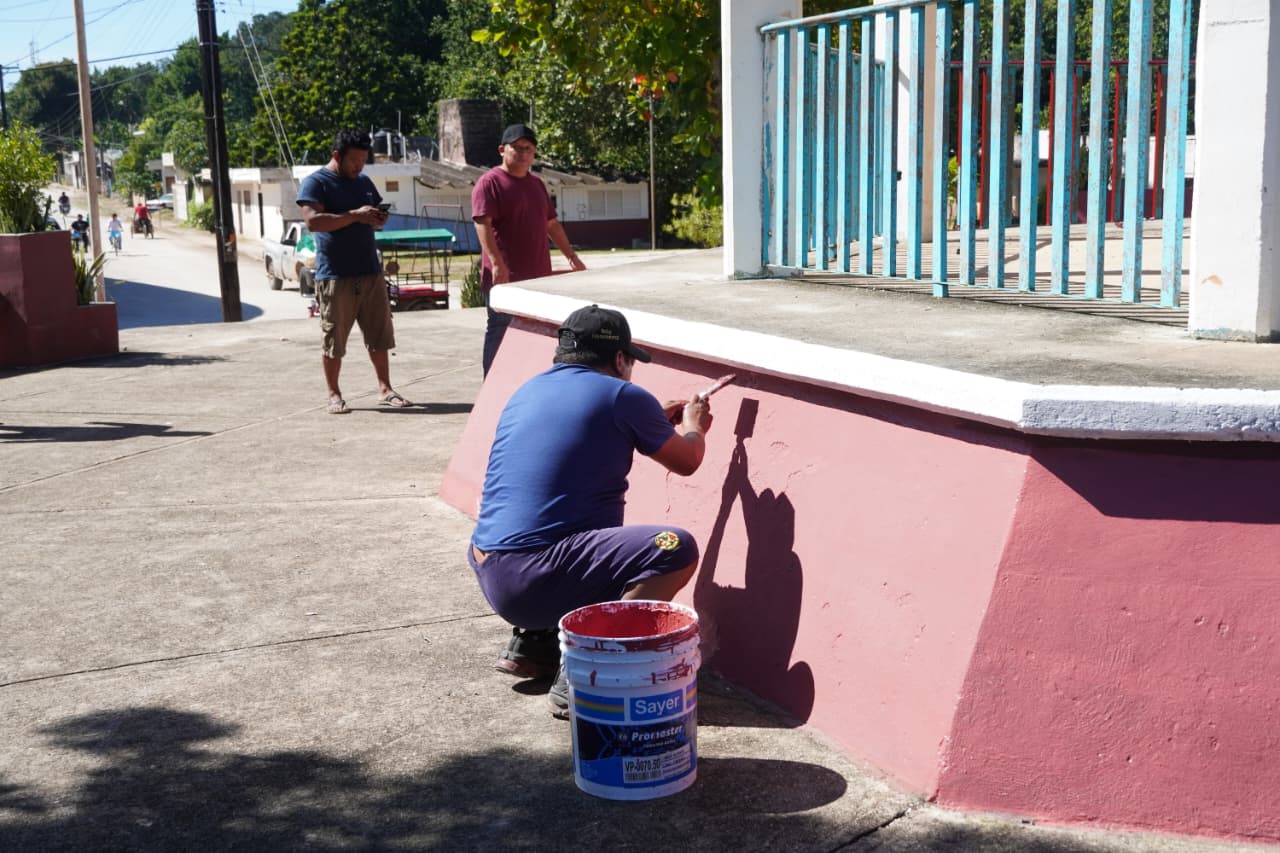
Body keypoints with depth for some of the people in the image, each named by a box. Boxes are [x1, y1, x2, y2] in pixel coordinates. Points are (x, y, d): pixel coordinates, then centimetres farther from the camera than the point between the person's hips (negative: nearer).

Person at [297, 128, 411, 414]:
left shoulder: (364, 182, 16)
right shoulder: (315, 183, -5)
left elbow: (377, 216, 26)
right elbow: (313, 221, -18)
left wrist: (379, 219, 0)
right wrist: (355, 215, -22)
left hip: (371, 272, 6)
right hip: (335, 275, -6)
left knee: (380, 336, 7)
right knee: (334, 340, 1)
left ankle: (384, 389, 17)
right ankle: (334, 395, 11)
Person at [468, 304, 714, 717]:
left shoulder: (528, 390, 16)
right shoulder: (622, 397, -4)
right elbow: (687, 461, 10)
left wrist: (657, 422, 38)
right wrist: (693, 427, 32)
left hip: (488, 575, 9)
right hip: (535, 582, -9)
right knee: (676, 548, -13)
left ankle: (531, 640, 20)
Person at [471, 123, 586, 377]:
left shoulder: (536, 184, 19)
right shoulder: (490, 183, -7)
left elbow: (552, 223, 26)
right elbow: (483, 224, -18)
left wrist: (571, 256, 23)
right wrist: (496, 263, -29)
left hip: (538, 277, 8)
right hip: (505, 278, -7)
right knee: (500, 334, -3)